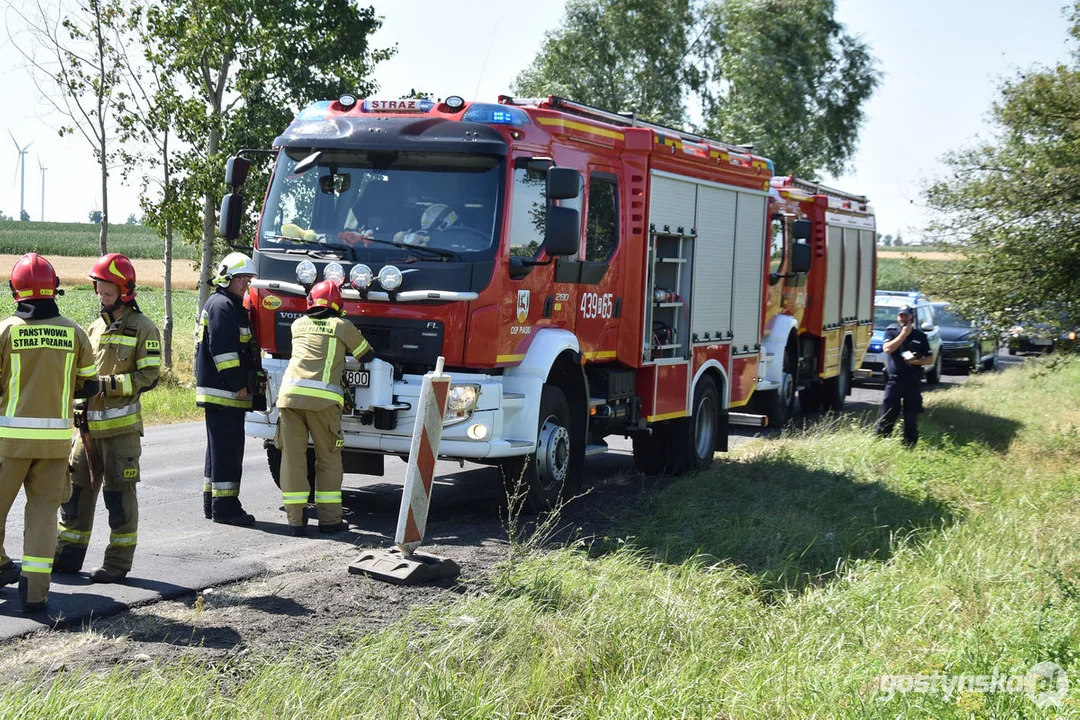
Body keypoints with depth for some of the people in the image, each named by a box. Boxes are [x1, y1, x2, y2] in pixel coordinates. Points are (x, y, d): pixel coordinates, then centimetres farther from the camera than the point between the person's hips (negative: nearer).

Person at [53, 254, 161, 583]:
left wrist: (106, 385, -20)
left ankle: (119, 561, 8)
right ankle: (68, 555, 18)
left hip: (121, 425, -6)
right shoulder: (96, 327, 15)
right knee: (76, 487, 8)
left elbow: (148, 377, -11)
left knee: (119, 493, 0)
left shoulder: (143, 328, -5)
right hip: (88, 421, 6)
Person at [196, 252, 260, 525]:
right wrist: (238, 385, -19)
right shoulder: (221, 305, -12)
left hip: (229, 392, 11)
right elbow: (222, 349, -21)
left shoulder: (233, 306, 22)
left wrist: (244, 384, 20)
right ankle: (225, 506, -8)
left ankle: (212, 502, 21)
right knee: (227, 449, -10)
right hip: (222, 390, -11)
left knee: (221, 449, 14)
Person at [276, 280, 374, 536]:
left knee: (292, 457, 5)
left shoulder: (298, 325, 20)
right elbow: (367, 355, 24)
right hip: (323, 399, -3)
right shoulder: (343, 327, 11)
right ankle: (329, 519, 8)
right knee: (328, 459, 8)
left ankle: (295, 520, 2)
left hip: (290, 395, 3)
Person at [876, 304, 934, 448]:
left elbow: (930, 359, 10)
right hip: (894, 381, -2)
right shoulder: (891, 331, 6)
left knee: (911, 419, 5)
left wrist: (918, 361, -10)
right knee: (887, 417, -4)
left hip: (913, 382, 2)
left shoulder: (920, 335, 9)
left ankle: (910, 447, 12)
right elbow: (887, 348, -12)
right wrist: (904, 334, -11)